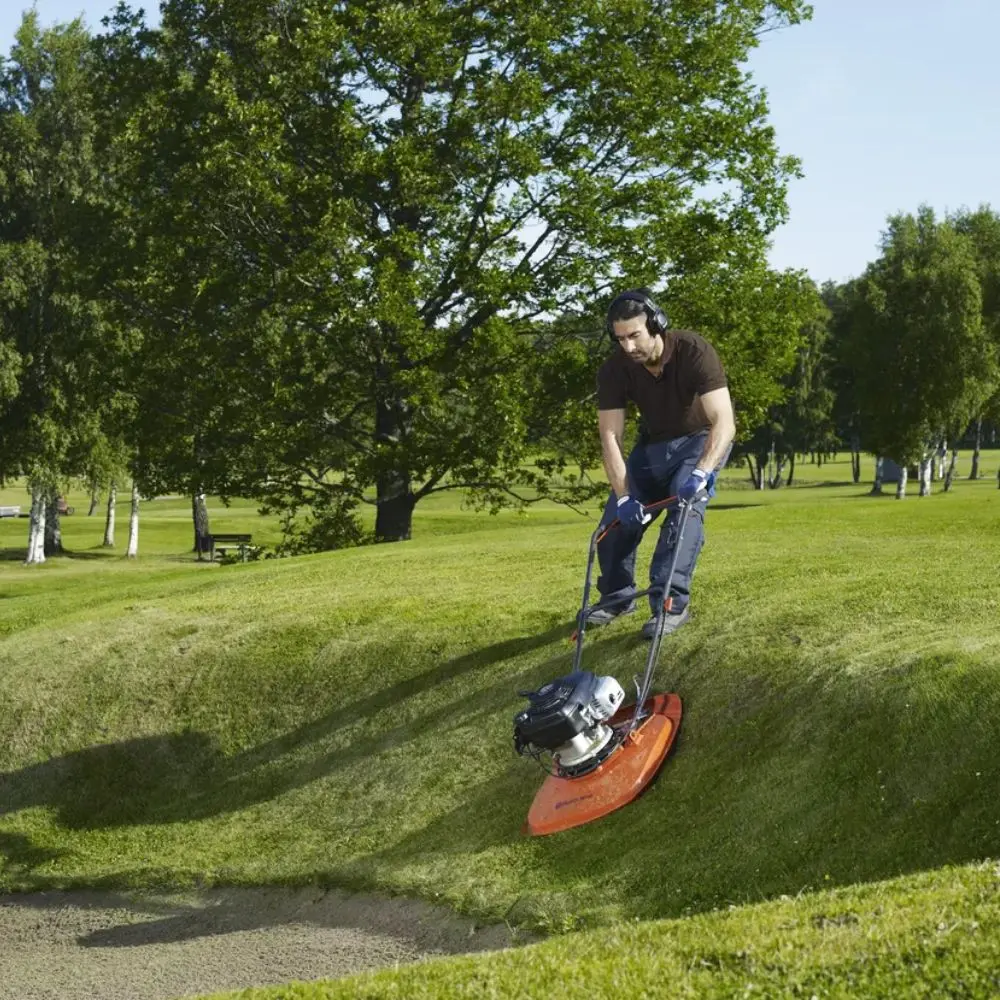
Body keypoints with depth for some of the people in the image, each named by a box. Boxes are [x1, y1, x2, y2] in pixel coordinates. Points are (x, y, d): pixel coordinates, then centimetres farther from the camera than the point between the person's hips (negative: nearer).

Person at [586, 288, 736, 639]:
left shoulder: (695, 352, -32)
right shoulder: (615, 370, -21)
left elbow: (724, 422, -39)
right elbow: (610, 437, -20)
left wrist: (701, 472, -53)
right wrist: (624, 496, -30)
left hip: (702, 439, -4)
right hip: (653, 442, 4)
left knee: (686, 505, -27)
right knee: (618, 515, -2)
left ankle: (672, 603, -25)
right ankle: (617, 596, 20)